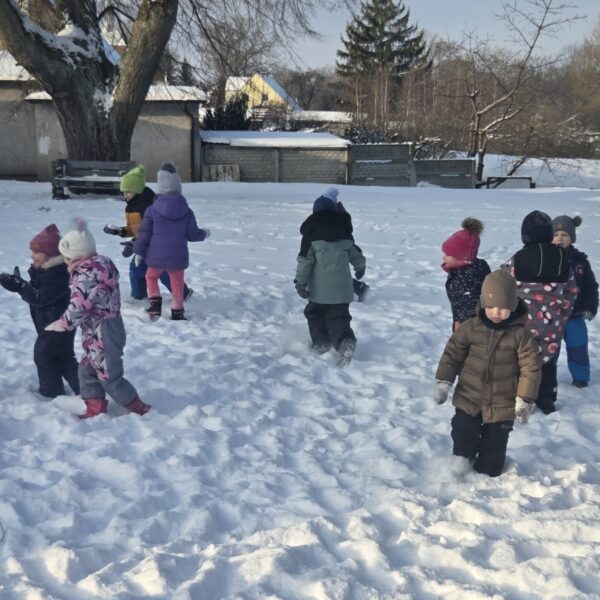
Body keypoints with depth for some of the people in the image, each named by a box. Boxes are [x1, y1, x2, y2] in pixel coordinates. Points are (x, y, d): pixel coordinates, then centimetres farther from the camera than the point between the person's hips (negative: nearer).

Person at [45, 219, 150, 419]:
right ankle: (95, 410, 25)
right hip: (101, 332, 10)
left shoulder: (87, 275, -23)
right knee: (87, 371, 17)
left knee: (109, 376, 1)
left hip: (102, 334, -10)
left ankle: (138, 409, 13)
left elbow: (78, 309, -25)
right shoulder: (100, 265, 8)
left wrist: (58, 325, -10)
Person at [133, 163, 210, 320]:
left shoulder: (153, 210, -7)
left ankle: (155, 304, 11)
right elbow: (192, 234, 3)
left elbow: (144, 233, -6)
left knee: (151, 276, 22)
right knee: (177, 283, 11)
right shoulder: (187, 212, -2)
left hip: (156, 255, -1)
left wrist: (139, 251, 3)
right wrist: (204, 234, 24)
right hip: (178, 257, 1)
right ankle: (177, 312, 13)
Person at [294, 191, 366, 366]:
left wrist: (300, 281, -5)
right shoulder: (344, 230, 9)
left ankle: (321, 344, 17)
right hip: (341, 285, 3)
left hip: (319, 287, -3)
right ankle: (346, 341, -22)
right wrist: (360, 267, 39)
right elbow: (355, 252, 19)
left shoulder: (311, 233, -4)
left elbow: (305, 259, -9)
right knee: (339, 317, 2)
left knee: (315, 314, 17)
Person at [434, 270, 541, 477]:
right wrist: (443, 383, -3)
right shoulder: (470, 327, -8)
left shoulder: (520, 334, -13)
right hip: (469, 399, 1)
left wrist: (524, 399, -12)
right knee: (463, 439, 10)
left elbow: (531, 367, -9)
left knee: (494, 447, 13)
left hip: (502, 405, -1)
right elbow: (452, 354, 2)